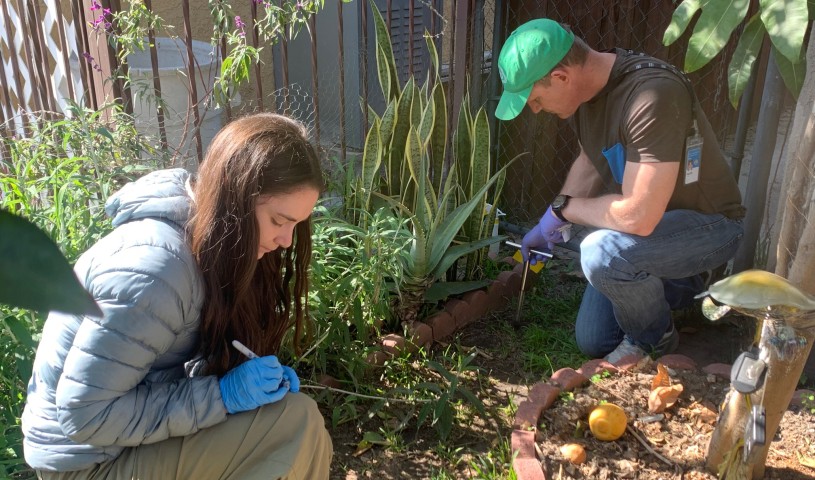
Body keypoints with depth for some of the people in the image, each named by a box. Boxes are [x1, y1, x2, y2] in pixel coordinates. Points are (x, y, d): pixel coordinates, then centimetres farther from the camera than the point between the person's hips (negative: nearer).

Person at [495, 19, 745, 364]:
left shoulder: (653, 95, -35)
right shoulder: (584, 87, -8)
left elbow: (638, 217, -39)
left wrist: (563, 207, -21)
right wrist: (547, 226, 8)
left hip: (707, 224, -7)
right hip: (642, 216, 8)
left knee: (602, 253, -37)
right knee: (592, 342, 8)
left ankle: (653, 339, -6)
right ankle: (680, 286, 30)